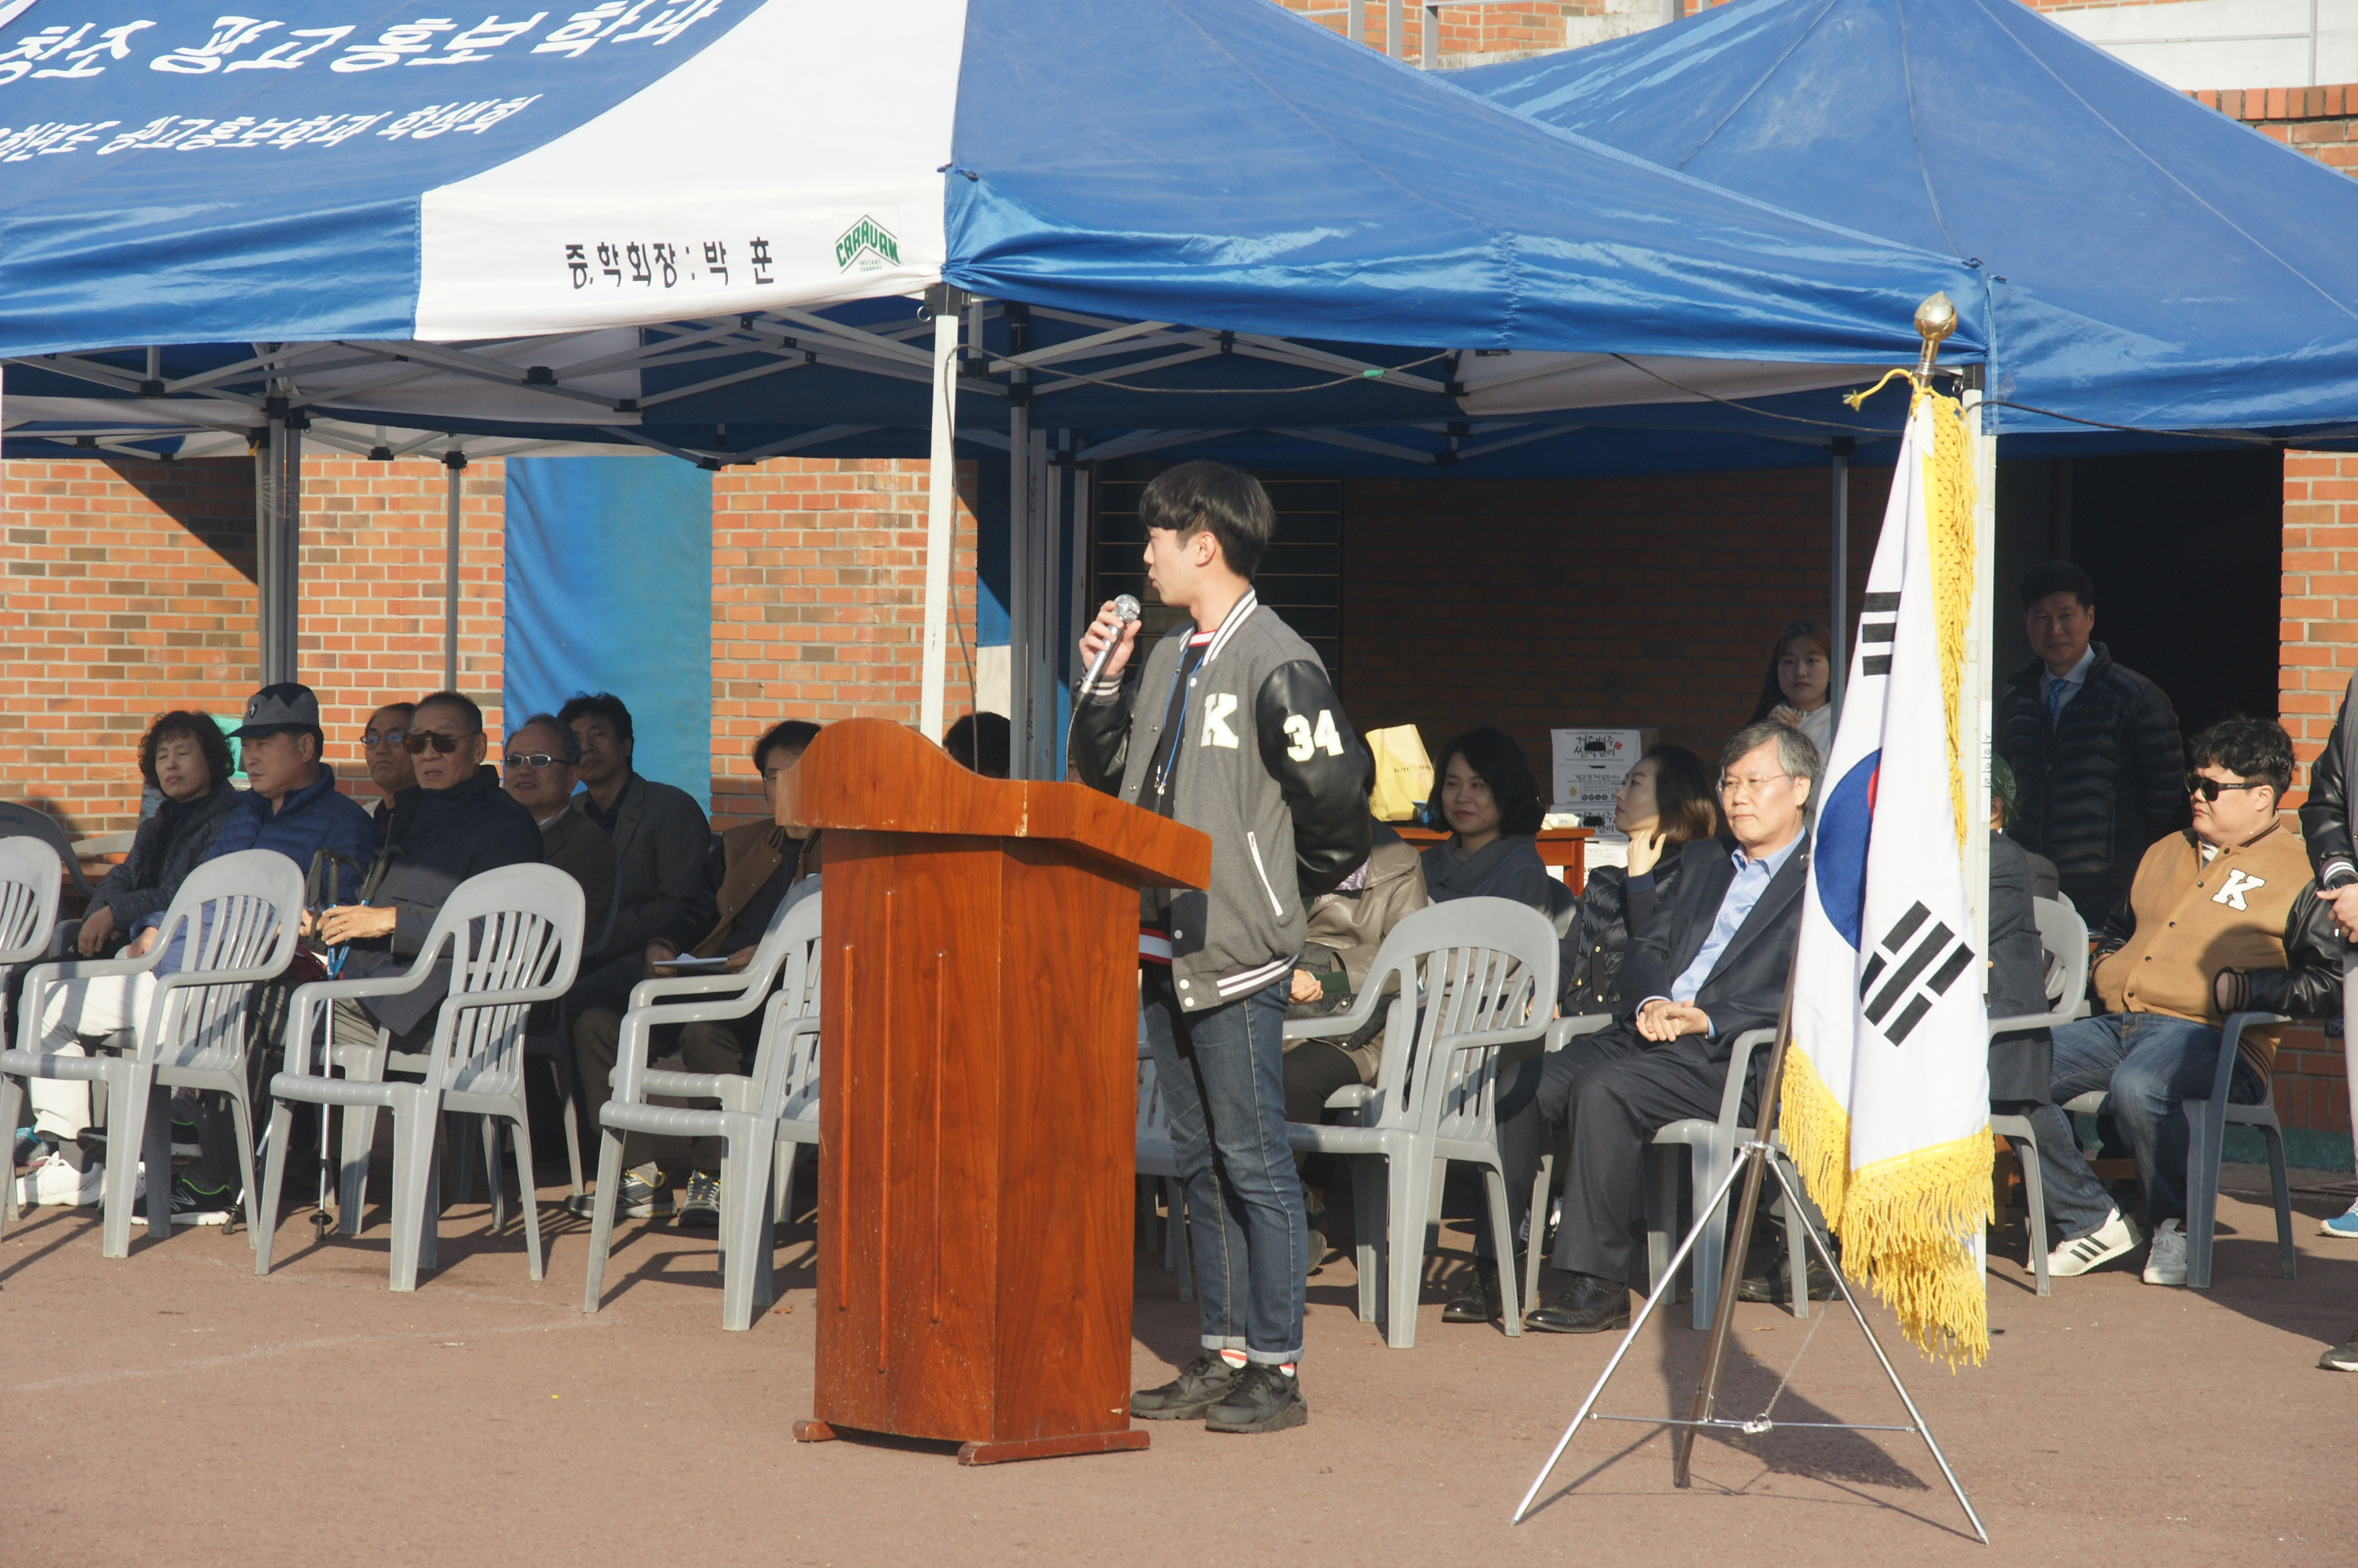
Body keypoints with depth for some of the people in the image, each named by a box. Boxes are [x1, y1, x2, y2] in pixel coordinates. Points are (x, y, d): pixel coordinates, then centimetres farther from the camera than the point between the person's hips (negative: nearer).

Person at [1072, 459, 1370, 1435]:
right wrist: (1104, 681, 7)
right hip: (1164, 946, 9)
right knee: (1198, 1160, 12)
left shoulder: (1276, 666, -13)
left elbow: (1338, 790, -16)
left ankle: (1276, 1370, 0)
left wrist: (1289, 888, -2)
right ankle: (1222, 1357, 18)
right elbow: (1105, 775, 21)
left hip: (1237, 952, -9)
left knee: (1254, 1162, -4)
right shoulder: (1166, 659, 14)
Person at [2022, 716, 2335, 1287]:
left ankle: (2177, 1227, -14)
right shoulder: (2165, 855, 27)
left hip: (2211, 1037, -7)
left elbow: (2329, 982, -5)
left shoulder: (2298, 875, 4)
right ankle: (2092, 1222, -8)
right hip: (2118, 1024, 7)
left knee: (2137, 1086, -40)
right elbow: (2118, 933, 42)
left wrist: (2245, 989, -13)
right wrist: (2106, 972, 21)